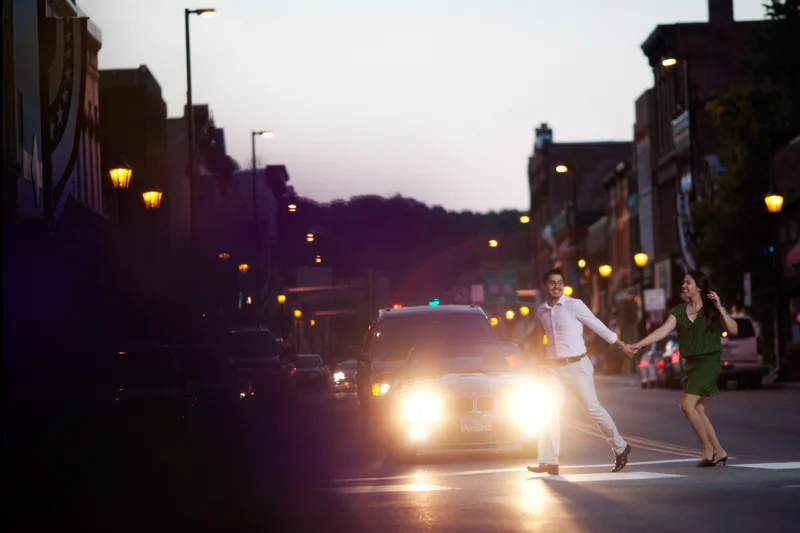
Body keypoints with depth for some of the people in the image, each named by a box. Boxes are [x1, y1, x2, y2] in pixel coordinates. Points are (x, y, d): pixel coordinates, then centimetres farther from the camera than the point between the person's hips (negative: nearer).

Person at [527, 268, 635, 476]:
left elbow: (598, 327, -2)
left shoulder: (575, 305, -9)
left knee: (593, 409, -1)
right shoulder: (540, 312, 6)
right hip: (554, 367, 5)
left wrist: (623, 345, 3)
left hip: (577, 365, -5)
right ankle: (549, 462, -4)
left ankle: (620, 448, 17)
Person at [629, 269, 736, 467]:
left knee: (687, 405, -17)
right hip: (690, 363, 6)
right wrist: (639, 345, -15)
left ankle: (708, 449, -6)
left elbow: (734, 330, -13)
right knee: (698, 410, 7)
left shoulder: (711, 309, -5)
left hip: (709, 361, -6)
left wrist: (720, 309, -23)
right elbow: (662, 331, -3)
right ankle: (719, 451, 17)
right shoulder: (679, 311, 7)